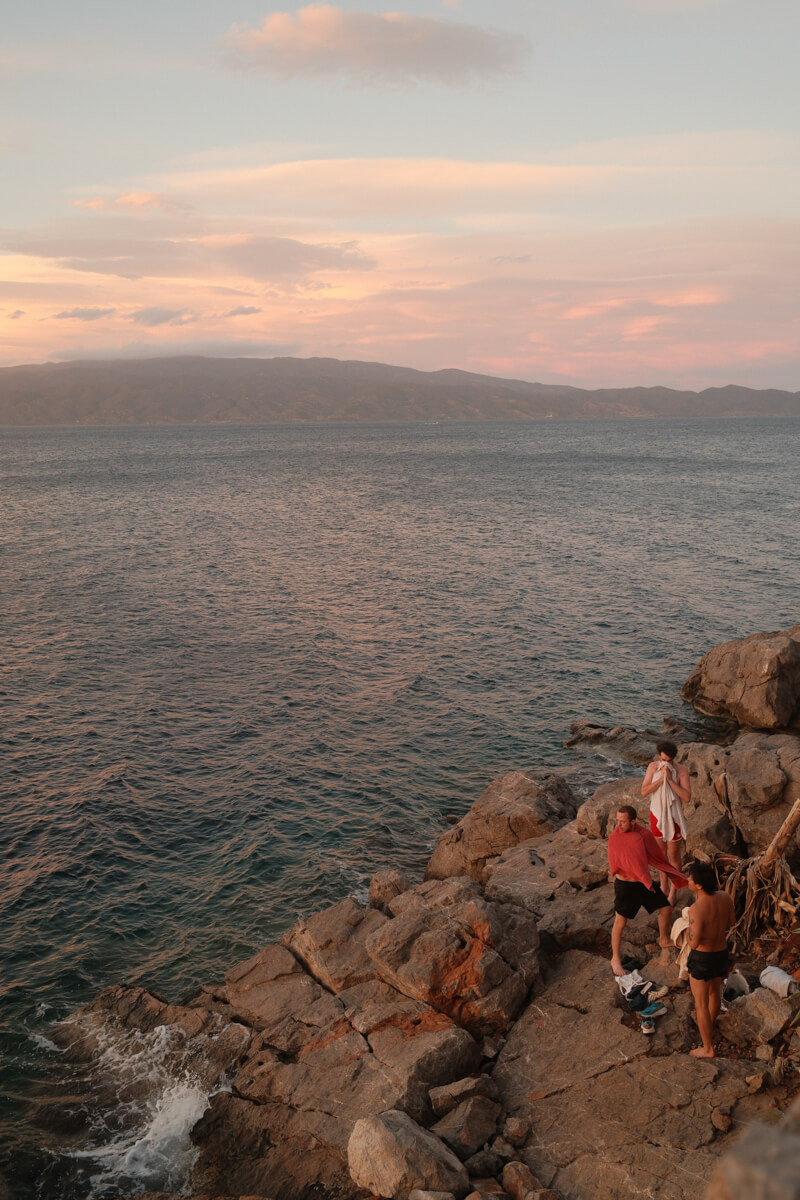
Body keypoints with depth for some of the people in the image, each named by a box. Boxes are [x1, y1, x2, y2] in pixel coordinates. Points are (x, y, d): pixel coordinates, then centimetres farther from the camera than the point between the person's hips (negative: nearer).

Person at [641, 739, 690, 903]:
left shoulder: (682, 771, -20)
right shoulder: (653, 767, -11)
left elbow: (687, 798, -27)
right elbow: (644, 792, -16)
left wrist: (670, 779, -33)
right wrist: (660, 779, -29)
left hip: (673, 817, -3)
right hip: (657, 815, 3)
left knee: (674, 855, 11)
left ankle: (672, 892, 30)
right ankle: (663, 887, 38)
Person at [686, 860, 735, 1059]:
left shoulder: (696, 909, -35)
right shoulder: (725, 897, -14)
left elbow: (694, 943, -28)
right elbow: (730, 923, 5)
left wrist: (690, 921, -12)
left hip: (702, 959, -6)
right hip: (721, 954, 6)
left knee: (701, 1003, 13)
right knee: (715, 990, 32)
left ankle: (707, 1048, 25)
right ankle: (710, 1024, 58)